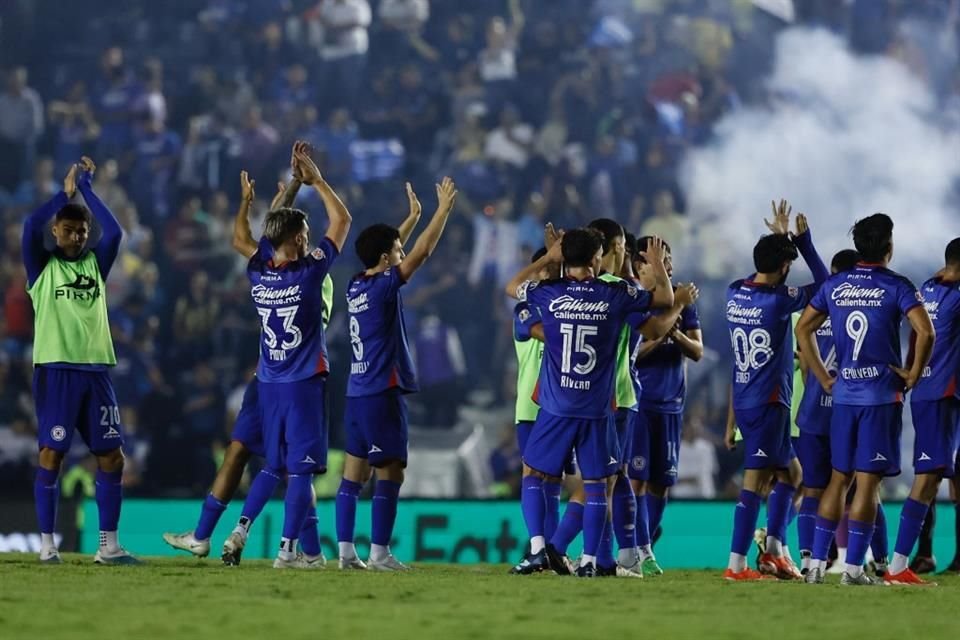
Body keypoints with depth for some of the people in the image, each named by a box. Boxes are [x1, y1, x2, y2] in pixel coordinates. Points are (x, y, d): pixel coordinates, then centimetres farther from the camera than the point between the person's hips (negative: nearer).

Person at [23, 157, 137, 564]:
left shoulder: (95, 263, 14)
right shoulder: (42, 266, 4)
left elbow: (114, 232, -2)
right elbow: (30, 227, -13)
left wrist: (86, 188, 2)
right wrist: (66, 193, -4)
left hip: (95, 370, 4)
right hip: (55, 370, -4)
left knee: (111, 457, 1)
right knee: (51, 455, -5)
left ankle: (109, 545, 7)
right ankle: (47, 544, 0)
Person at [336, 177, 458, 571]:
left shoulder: (356, 287, 10)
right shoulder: (383, 287, -12)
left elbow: (386, 249, 27)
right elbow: (422, 252, -13)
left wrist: (413, 216, 33)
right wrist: (444, 209, -6)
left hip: (358, 392, 8)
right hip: (381, 393, -8)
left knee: (354, 473, 6)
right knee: (390, 473, -5)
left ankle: (346, 550, 5)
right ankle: (379, 553, -8)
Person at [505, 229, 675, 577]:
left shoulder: (549, 294, -4)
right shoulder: (615, 296, -5)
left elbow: (512, 286, 19)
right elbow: (666, 298, 11)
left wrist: (548, 258, 23)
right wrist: (657, 263, 27)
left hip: (555, 407, 0)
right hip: (597, 409, 0)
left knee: (535, 475, 12)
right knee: (596, 486, 7)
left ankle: (539, 549, 1)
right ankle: (589, 561, 3)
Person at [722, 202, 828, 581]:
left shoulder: (734, 295, 5)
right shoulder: (778, 300, -16)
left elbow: (760, 278, 28)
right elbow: (823, 284, -4)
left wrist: (780, 238, 26)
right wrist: (802, 239, 3)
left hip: (743, 401, 9)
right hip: (769, 402, -9)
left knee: (787, 472, 17)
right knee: (755, 480, -9)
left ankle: (773, 551, 12)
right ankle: (736, 564, -11)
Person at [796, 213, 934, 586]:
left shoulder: (834, 286, 8)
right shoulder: (897, 287, -7)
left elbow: (803, 329, 11)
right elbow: (925, 332, -18)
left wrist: (823, 377, 15)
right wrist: (913, 374, -5)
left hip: (843, 394, 4)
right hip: (882, 394, -4)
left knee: (839, 479, 12)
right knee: (867, 482, -2)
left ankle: (816, 563, 9)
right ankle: (853, 568, -4)